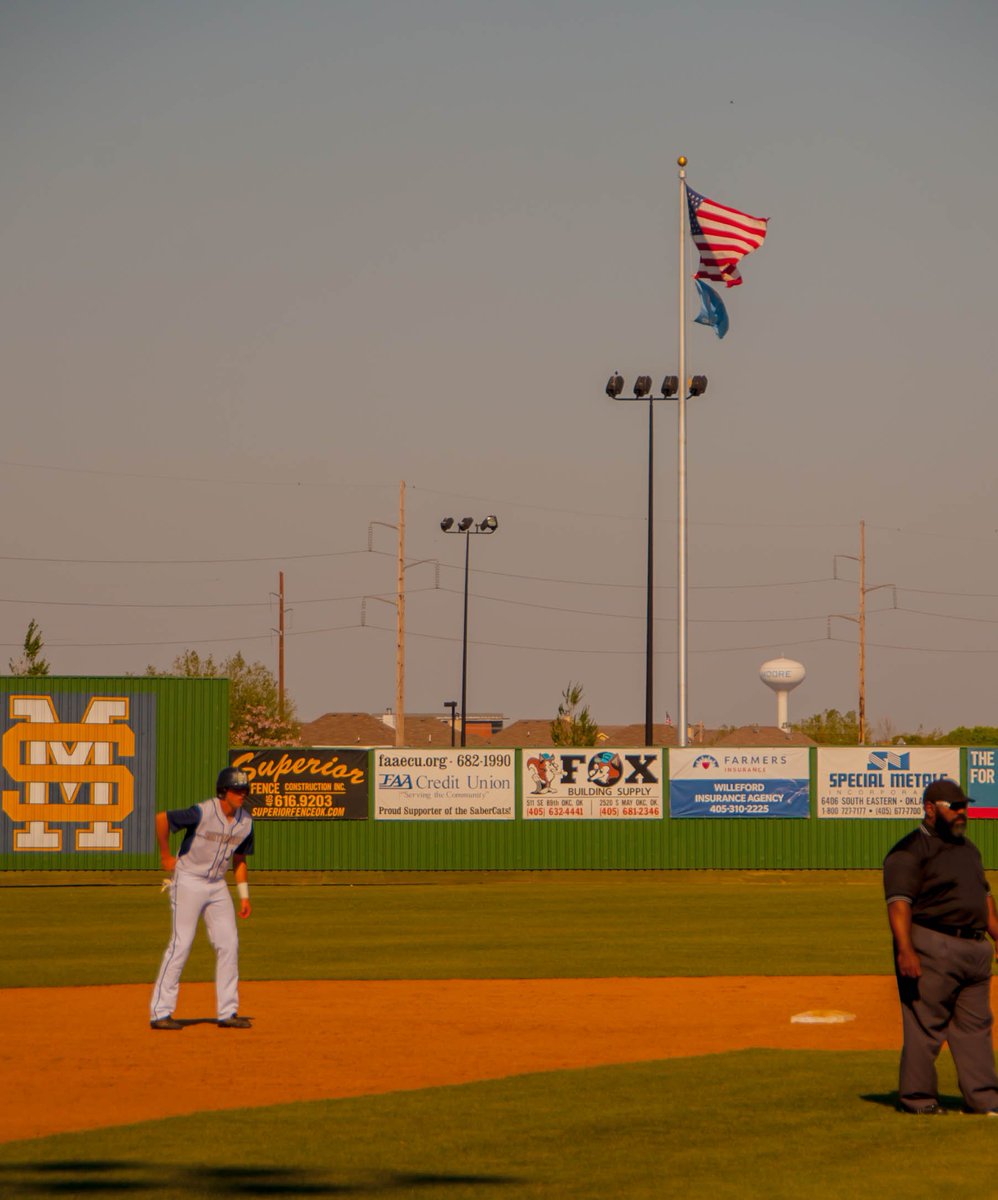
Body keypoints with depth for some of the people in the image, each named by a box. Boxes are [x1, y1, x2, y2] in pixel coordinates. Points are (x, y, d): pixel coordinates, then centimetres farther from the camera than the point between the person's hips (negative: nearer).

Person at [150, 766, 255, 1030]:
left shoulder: (245, 822, 1)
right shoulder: (202, 813, -20)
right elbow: (161, 819, -20)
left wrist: (244, 895, 10)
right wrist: (166, 856, -11)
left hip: (217, 887, 7)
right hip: (188, 882, -7)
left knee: (229, 944, 1)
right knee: (182, 943, -9)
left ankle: (227, 1011, 9)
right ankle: (160, 1012, -6)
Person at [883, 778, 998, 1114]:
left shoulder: (968, 848, 19)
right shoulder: (910, 851, -9)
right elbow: (898, 902, -18)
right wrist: (905, 950, -28)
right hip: (932, 946, -8)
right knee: (926, 1023, -6)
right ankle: (917, 1097, 0)